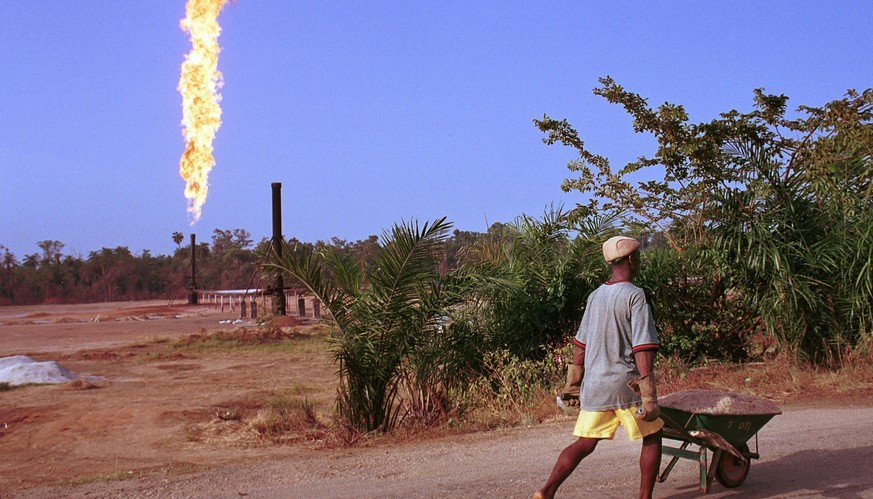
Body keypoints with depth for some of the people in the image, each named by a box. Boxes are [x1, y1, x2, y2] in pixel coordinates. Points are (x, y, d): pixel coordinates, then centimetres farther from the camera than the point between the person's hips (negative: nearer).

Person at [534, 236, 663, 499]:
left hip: (594, 386, 6)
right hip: (626, 384, -6)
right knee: (652, 437, 14)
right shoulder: (635, 296, -11)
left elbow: (580, 345, 14)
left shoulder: (595, 296, 10)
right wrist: (649, 398, -18)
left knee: (584, 444, 8)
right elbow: (643, 350, -17)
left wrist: (573, 385, 21)